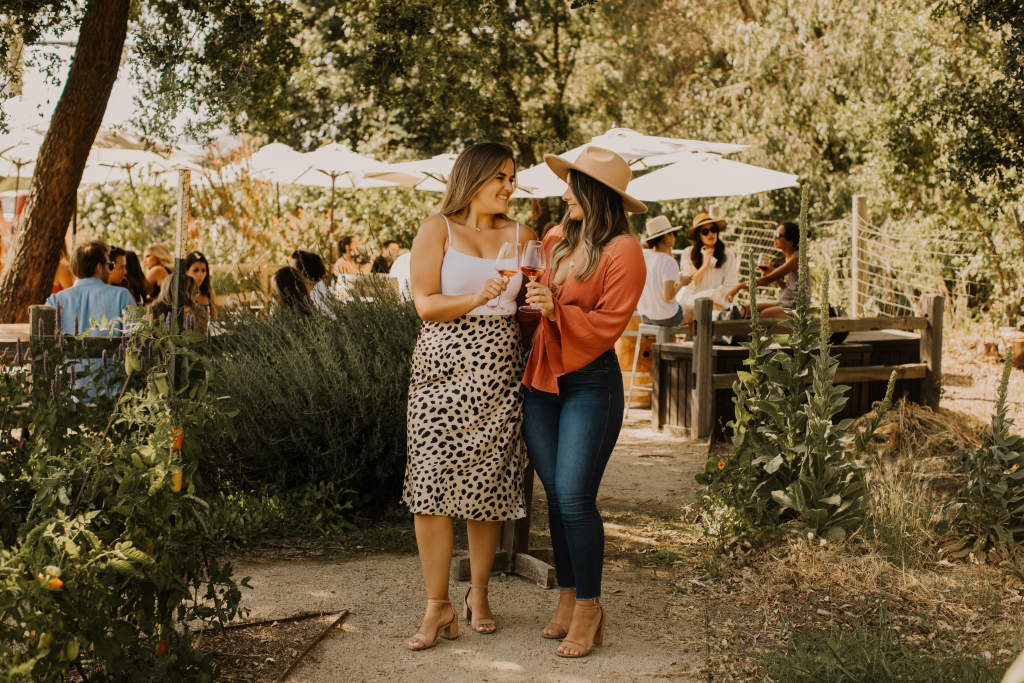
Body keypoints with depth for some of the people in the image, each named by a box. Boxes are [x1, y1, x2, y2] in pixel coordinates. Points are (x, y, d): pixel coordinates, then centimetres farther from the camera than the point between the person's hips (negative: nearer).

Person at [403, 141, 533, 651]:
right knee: (432, 482, -7)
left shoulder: (520, 236, 12)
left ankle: (479, 593, 21)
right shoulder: (437, 230, 3)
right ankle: (438, 606, 2)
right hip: (443, 369, -2)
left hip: (498, 374, 2)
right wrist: (477, 298, -19)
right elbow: (425, 304, -5)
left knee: (488, 485, 4)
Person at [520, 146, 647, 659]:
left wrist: (556, 311, -23)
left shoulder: (623, 251, -8)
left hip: (591, 385, -6)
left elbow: (606, 325, -13)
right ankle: (567, 598, 17)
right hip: (542, 380, 6)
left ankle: (588, 608, 4)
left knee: (575, 497, -9)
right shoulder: (557, 240, 11)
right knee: (555, 495, 6)